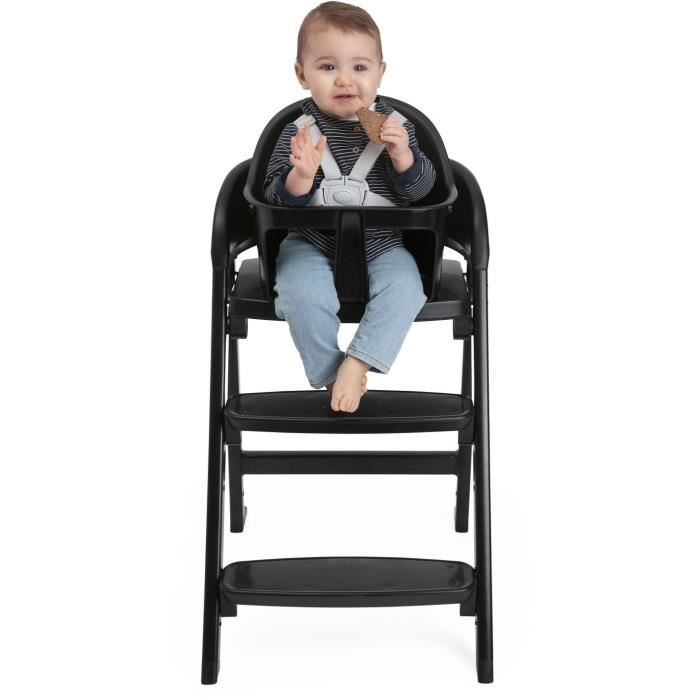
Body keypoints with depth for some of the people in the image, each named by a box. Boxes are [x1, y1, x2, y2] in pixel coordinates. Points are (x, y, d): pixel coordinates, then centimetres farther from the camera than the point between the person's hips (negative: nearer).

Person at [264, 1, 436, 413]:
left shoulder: (395, 125, -2)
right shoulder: (299, 133, -6)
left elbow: (420, 190, -2)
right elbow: (279, 201, -11)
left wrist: (403, 155, -21)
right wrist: (301, 175, -32)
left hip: (381, 244, 1)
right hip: (313, 245, -1)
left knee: (403, 288, -26)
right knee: (303, 293, -27)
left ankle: (357, 364, -16)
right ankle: (332, 376, -8)